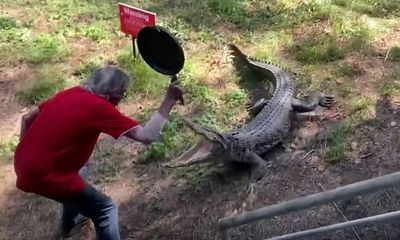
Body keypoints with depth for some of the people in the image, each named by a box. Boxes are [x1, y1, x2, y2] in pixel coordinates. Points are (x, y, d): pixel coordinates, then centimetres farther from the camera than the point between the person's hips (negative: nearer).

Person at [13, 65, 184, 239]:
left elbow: (27, 118, 14)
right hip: (44, 174, -9)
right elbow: (147, 136, -24)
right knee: (106, 209, 2)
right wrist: (170, 100, -17)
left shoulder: (71, 93, 7)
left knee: (80, 173, 34)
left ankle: (69, 223, 55)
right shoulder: (99, 107, -17)